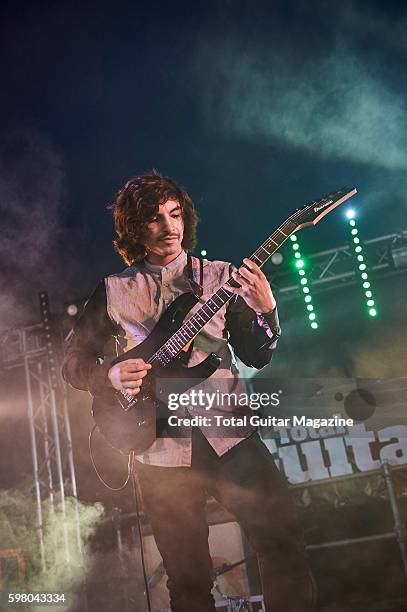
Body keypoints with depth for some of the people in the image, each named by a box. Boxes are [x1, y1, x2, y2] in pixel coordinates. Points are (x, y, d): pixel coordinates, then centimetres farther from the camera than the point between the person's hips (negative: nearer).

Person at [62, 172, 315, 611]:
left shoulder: (220, 277, 8)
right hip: (162, 451, 0)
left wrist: (265, 309, -14)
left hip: (228, 436, 1)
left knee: (283, 539, -9)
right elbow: (74, 364, 10)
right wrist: (110, 375, -11)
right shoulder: (112, 292, 6)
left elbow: (257, 357, 5)